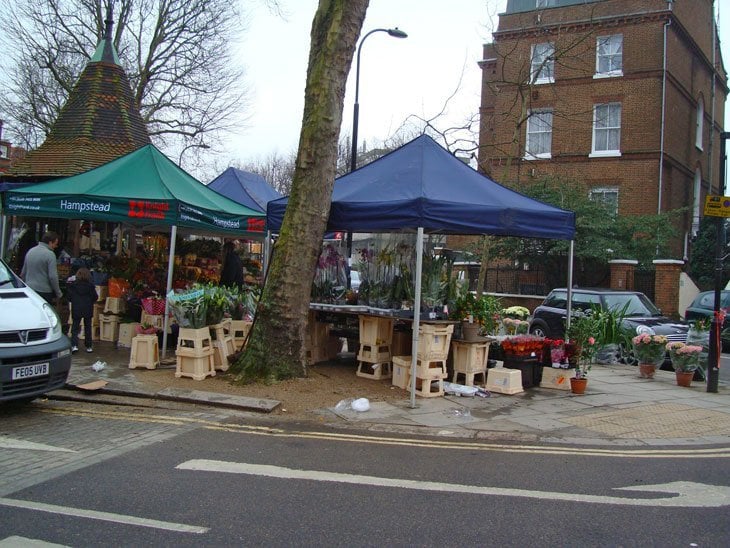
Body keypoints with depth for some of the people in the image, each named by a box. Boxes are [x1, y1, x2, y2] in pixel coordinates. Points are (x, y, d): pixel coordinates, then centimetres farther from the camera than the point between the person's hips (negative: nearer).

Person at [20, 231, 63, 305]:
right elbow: (53, 276, -16)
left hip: (29, 289, 7)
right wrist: (58, 293, -6)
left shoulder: (30, 251, 11)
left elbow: (23, 273, 19)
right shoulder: (50, 254, -12)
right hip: (44, 292, -7)